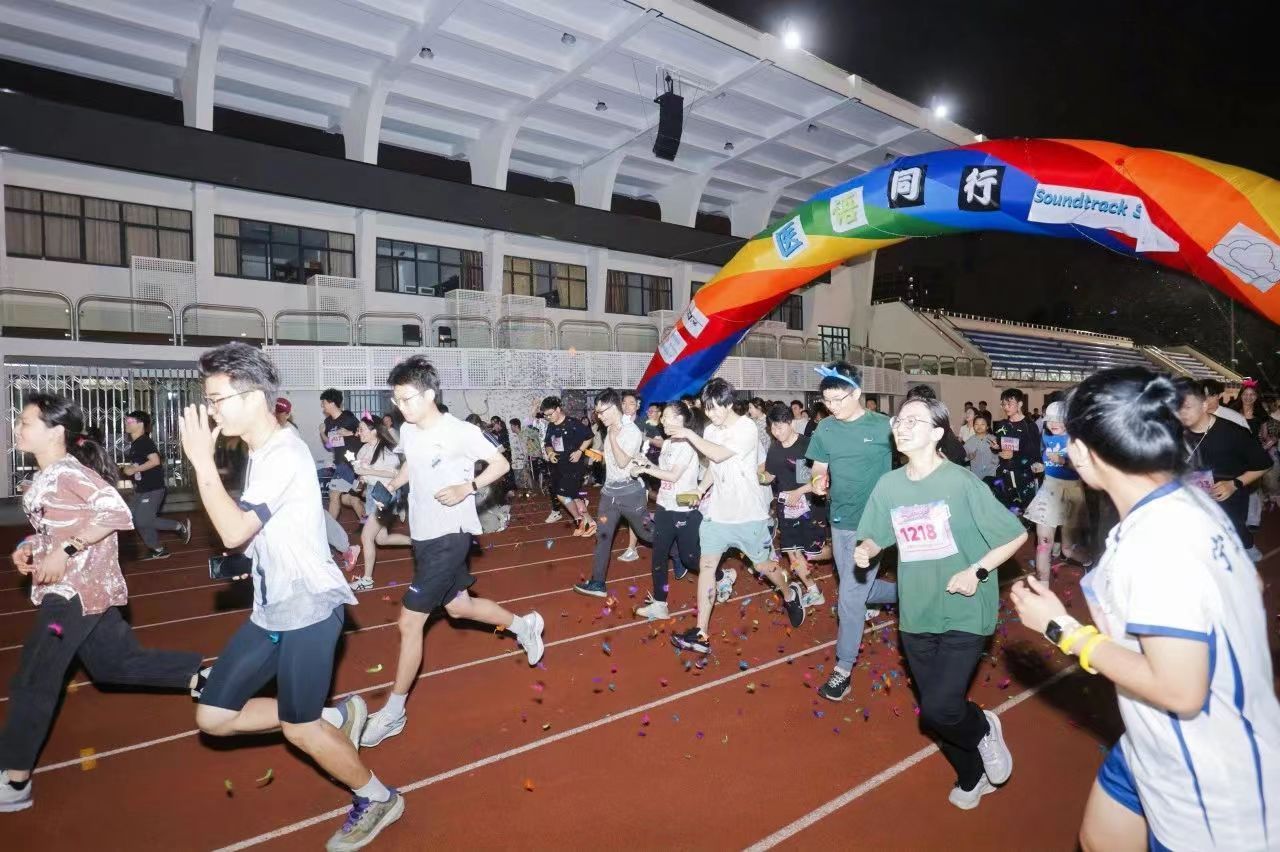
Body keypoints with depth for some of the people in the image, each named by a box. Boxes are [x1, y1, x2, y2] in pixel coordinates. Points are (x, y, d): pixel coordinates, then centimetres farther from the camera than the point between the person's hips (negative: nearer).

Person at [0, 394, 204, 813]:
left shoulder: (68, 472, -17)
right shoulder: (45, 477, 11)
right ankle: (203, 677, 19)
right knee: (116, 663, 16)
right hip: (80, 588, 9)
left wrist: (64, 552, -26)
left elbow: (116, 512, -27)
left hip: (76, 590, -9)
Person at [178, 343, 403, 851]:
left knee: (298, 730, 2)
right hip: (271, 608, 9)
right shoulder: (260, 451, 10)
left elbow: (234, 531, -27)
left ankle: (377, 799, 25)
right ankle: (335, 718, 23)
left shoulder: (284, 454, -20)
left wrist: (202, 462, -20)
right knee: (214, 718, 10)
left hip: (309, 608, -9)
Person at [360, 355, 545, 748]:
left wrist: (467, 487, -24)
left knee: (409, 621, -6)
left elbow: (501, 464, -10)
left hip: (450, 537, -8)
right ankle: (524, 625, 41)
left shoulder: (460, 432, -18)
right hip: (424, 537, 8)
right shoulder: (407, 431, 4)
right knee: (458, 607, 20)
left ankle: (393, 712, 10)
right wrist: (391, 485, 5)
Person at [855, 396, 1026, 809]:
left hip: (964, 612, -5)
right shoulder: (888, 485, -1)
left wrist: (977, 572, -17)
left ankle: (983, 729, 23)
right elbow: (876, 537, 11)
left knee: (938, 709, -14)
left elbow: (1016, 534, -8)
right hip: (916, 616, 5)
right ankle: (972, 776, 45)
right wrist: (865, 550, -11)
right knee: (935, 710, 16)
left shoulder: (962, 482, -14)